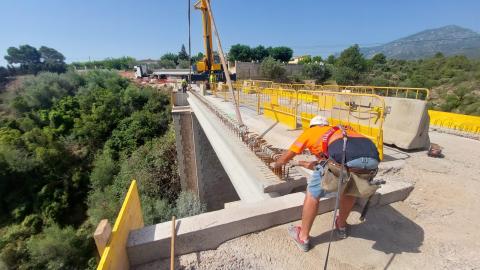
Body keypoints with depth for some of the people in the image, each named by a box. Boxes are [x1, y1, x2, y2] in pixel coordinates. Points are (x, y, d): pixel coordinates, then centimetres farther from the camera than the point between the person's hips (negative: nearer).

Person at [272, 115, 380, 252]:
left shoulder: (309, 132, 28)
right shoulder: (338, 131, 42)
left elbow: (286, 157, 35)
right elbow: (320, 164, 51)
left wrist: (276, 164, 56)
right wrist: (302, 163, 68)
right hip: (372, 157, 7)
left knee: (312, 194, 16)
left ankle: (303, 238, 33)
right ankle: (341, 226, 54)